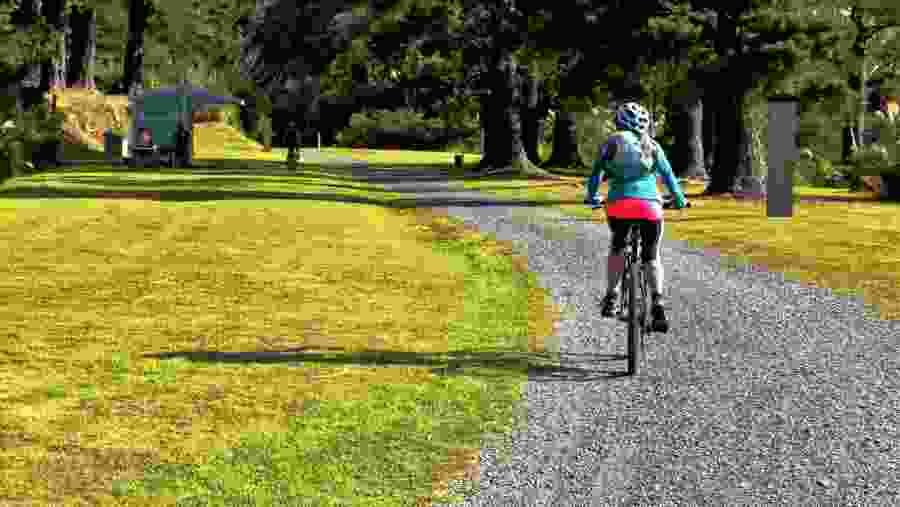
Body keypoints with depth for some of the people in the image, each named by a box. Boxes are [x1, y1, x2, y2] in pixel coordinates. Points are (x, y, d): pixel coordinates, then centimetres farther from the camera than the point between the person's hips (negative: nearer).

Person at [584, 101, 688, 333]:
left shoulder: (612, 142, 12)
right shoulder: (652, 145, 15)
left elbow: (596, 172, 13)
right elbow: (668, 175, 18)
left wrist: (591, 197, 28)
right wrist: (679, 200, 31)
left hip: (619, 204, 0)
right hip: (650, 205, 0)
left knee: (617, 247, 24)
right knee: (652, 255, 13)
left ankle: (611, 297, 12)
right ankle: (658, 303, -5)